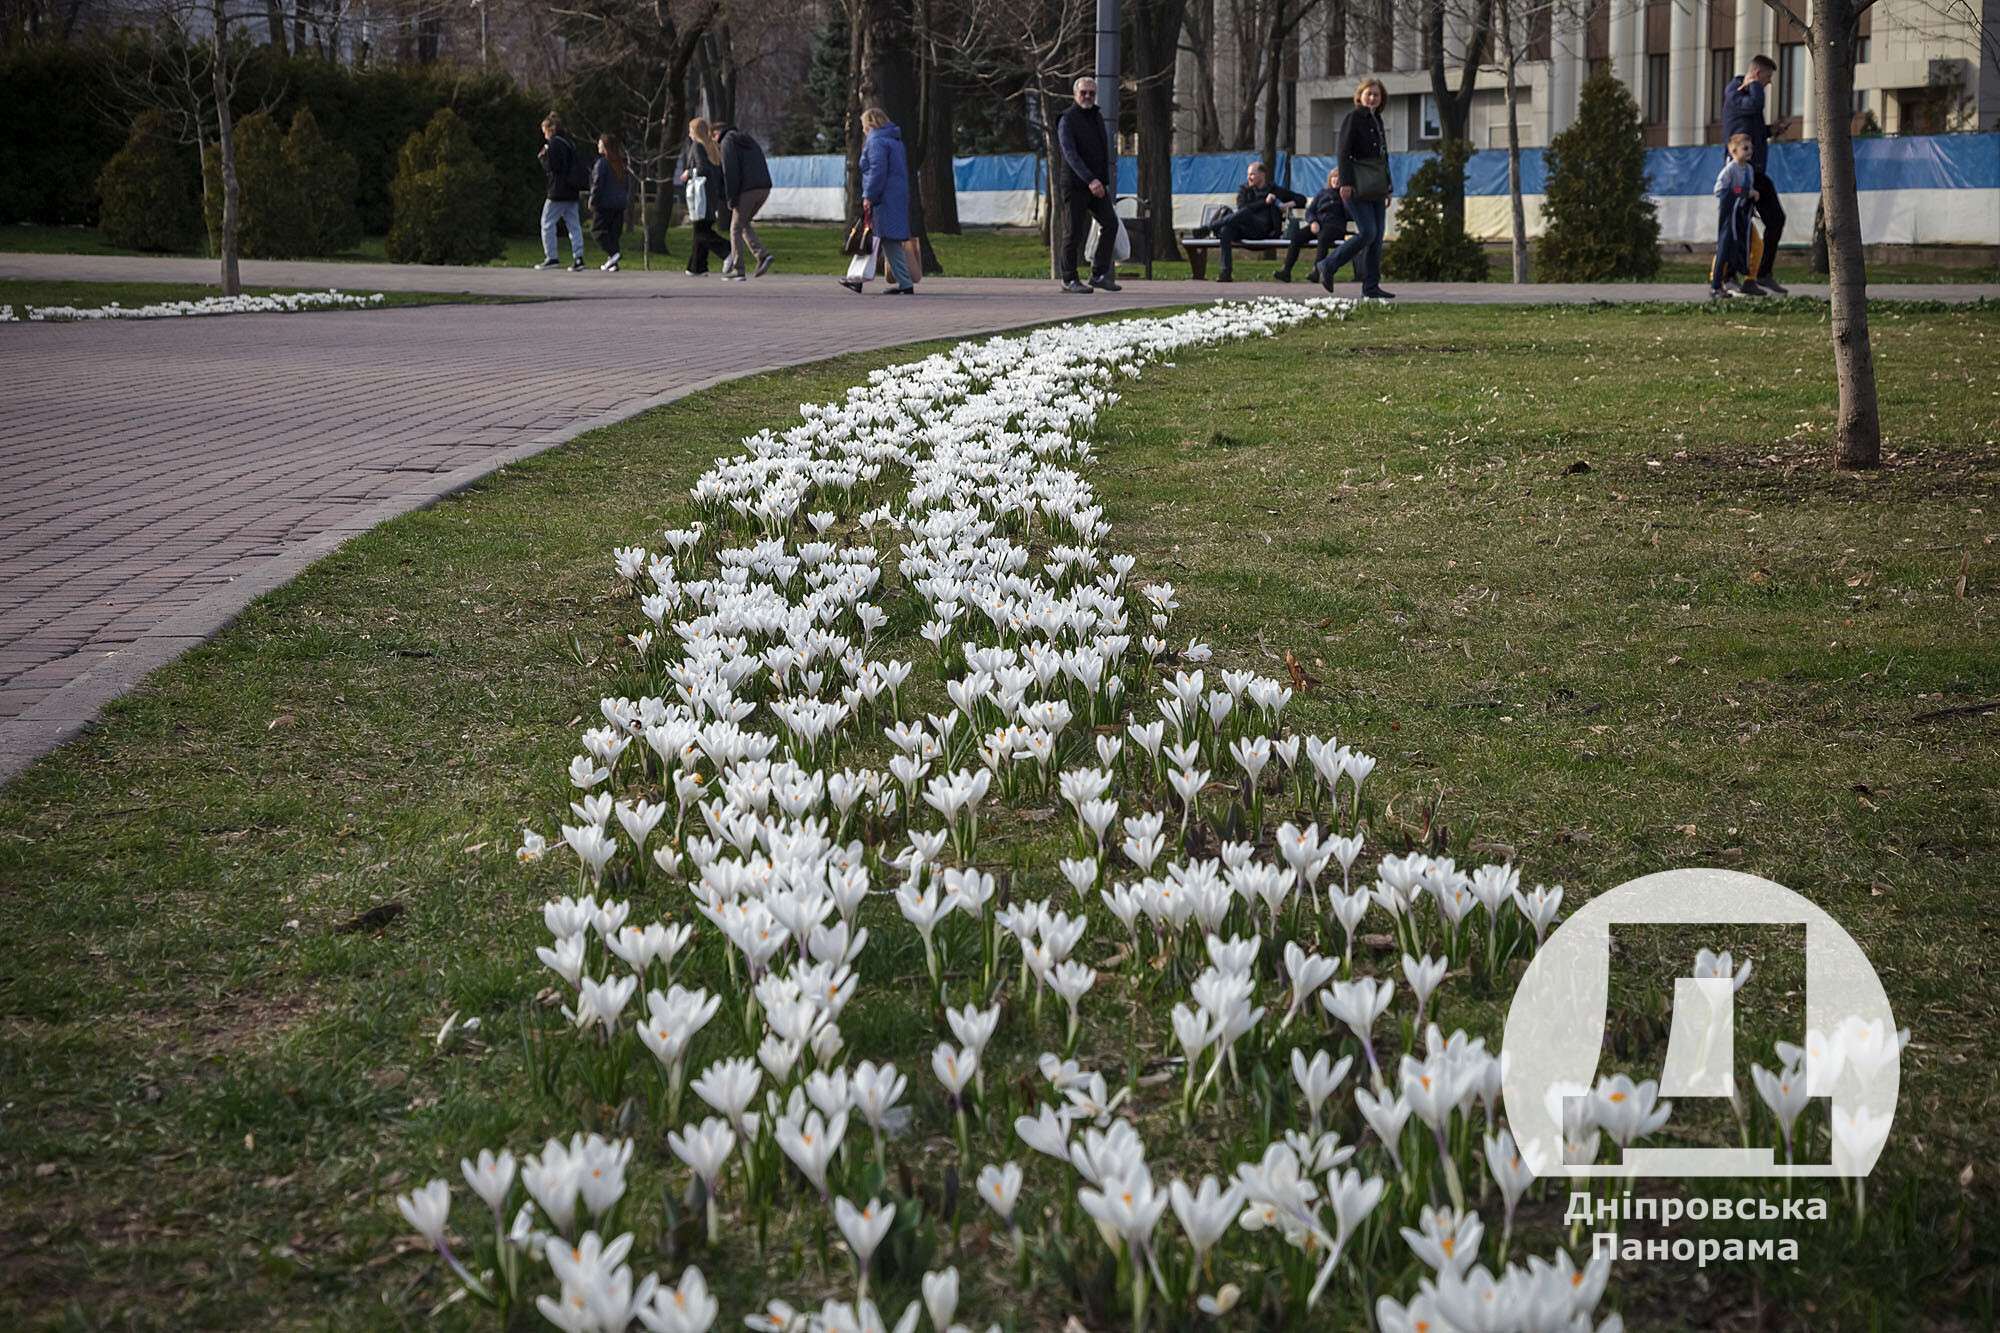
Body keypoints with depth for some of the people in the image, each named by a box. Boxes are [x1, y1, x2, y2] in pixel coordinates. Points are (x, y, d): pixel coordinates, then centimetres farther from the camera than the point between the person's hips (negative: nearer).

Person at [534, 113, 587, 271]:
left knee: (547, 223, 2)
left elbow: (551, 167, -16)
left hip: (558, 193, -8)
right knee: (574, 225, 6)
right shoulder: (570, 144, 15)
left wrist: (543, 156, -1)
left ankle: (550, 257, 0)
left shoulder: (554, 144, -10)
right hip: (572, 193, 8)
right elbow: (579, 168, 17)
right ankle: (578, 258, -1)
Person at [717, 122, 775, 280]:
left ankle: (737, 270, 3)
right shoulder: (749, 141, 25)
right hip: (764, 188, 7)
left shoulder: (728, 142, 1)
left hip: (747, 190, -7)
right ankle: (763, 255, 2)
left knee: (736, 228, 5)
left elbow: (730, 171, -11)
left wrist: (731, 199, -10)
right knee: (744, 224, 21)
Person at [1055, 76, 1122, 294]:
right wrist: (1090, 180, -30)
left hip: (1098, 184, 7)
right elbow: (1071, 154, -21)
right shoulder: (1067, 119, -10)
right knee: (1074, 232, -3)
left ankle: (1099, 274, 6)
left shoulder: (1097, 116, 15)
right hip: (1076, 184, -7)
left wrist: (1105, 181, 18)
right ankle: (1069, 280, 4)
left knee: (1110, 223, 0)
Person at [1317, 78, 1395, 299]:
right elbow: (1343, 152, -13)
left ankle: (1371, 286, 5)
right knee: (1367, 233, -14)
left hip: (1376, 187, 8)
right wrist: (1345, 182, -22)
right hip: (1357, 186, -8)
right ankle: (1327, 267, -1)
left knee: (1377, 235, 3)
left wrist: (1387, 188, 20)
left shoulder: (1377, 120, 18)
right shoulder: (1353, 118, -6)